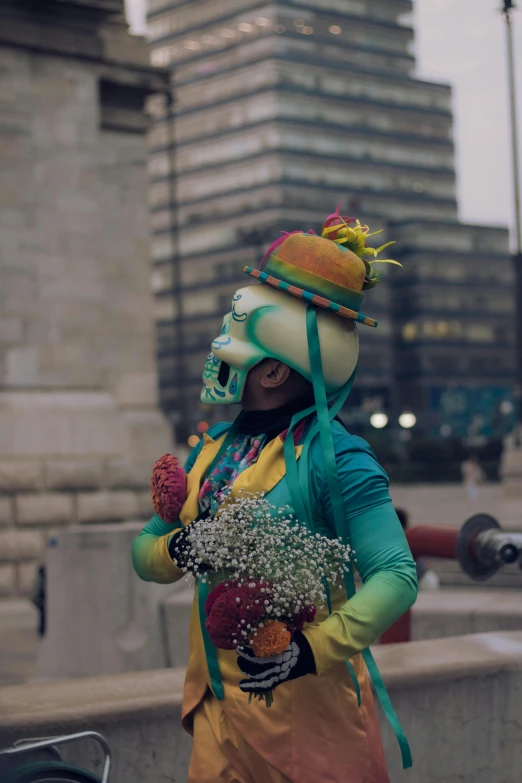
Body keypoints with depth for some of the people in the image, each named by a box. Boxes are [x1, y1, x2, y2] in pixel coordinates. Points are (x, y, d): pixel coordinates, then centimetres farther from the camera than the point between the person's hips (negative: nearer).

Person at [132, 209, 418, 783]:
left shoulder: (333, 457, -13)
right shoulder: (212, 449, 8)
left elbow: (396, 575, -20)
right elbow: (144, 550, 16)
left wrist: (314, 649, -29)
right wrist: (176, 549, -7)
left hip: (310, 710, -6)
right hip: (219, 703, 6)